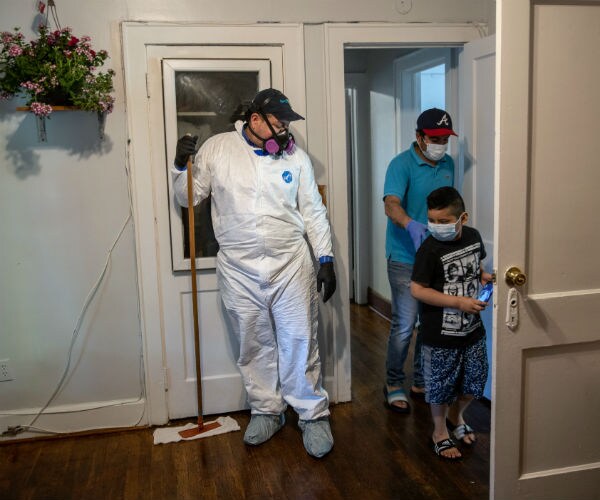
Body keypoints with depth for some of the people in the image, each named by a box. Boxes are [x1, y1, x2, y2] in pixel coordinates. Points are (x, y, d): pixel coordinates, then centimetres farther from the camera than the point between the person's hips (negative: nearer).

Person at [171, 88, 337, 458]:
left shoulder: (295, 155, 2)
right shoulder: (217, 149, 0)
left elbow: (314, 212, 6)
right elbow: (189, 198, 7)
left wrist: (326, 259, 1)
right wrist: (182, 165, -12)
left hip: (291, 265, 0)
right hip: (239, 270, 1)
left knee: (300, 342, 3)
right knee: (254, 345, 12)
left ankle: (313, 415, 19)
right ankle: (267, 411, 30)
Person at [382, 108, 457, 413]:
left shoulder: (448, 164, 10)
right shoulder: (402, 164, -12)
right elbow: (391, 204, -27)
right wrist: (411, 224, -46)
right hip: (406, 259, -6)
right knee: (404, 326, -4)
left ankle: (422, 382, 29)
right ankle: (394, 385, 14)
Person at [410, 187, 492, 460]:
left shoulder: (473, 236, -1)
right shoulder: (430, 249, -20)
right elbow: (417, 289, -21)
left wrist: (483, 277, -4)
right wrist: (459, 302, -23)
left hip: (472, 328, 6)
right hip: (440, 335, -5)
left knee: (475, 380, 17)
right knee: (441, 385, 9)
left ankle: (457, 415, 45)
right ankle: (440, 432, 32)